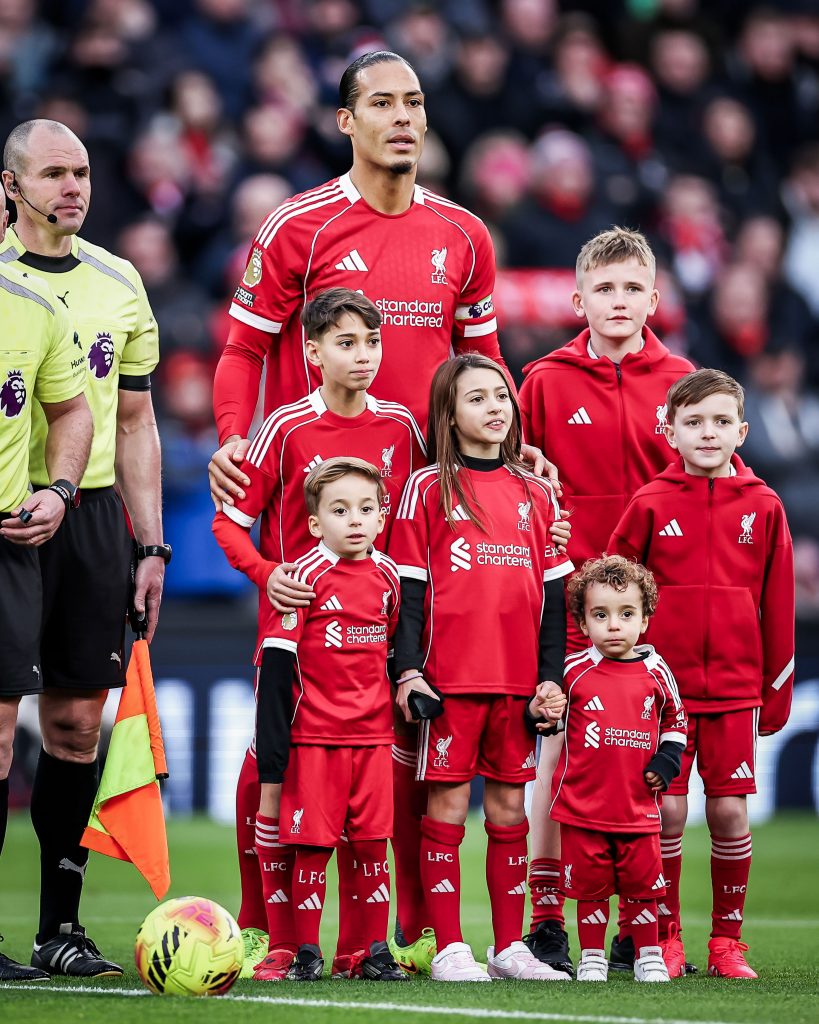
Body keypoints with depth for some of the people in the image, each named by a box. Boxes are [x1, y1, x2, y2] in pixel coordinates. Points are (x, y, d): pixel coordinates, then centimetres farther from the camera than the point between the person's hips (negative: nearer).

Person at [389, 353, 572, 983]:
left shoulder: (536, 494, 12)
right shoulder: (428, 489, 2)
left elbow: (553, 593, 12)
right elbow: (410, 589, -1)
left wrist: (552, 676, 5)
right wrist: (409, 671, -9)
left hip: (519, 680, 3)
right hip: (449, 677, -3)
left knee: (510, 806, 6)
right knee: (448, 802, -3)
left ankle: (509, 946, 12)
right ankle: (449, 948, 0)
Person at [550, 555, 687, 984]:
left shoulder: (656, 672, 3)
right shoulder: (573, 671, -3)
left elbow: (675, 720, 17)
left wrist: (667, 760, 5)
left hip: (638, 806, 1)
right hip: (583, 805, -1)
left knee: (642, 885, 6)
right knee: (590, 886, 4)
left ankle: (649, 957, 19)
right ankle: (592, 959, 17)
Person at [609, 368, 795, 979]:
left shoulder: (762, 507, 4)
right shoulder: (651, 504, 0)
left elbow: (778, 604, 8)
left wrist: (777, 687, 8)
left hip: (734, 687, 1)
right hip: (662, 684, -1)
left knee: (729, 811, 0)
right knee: (667, 809, -2)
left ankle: (728, 940, 11)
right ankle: (665, 940, 9)